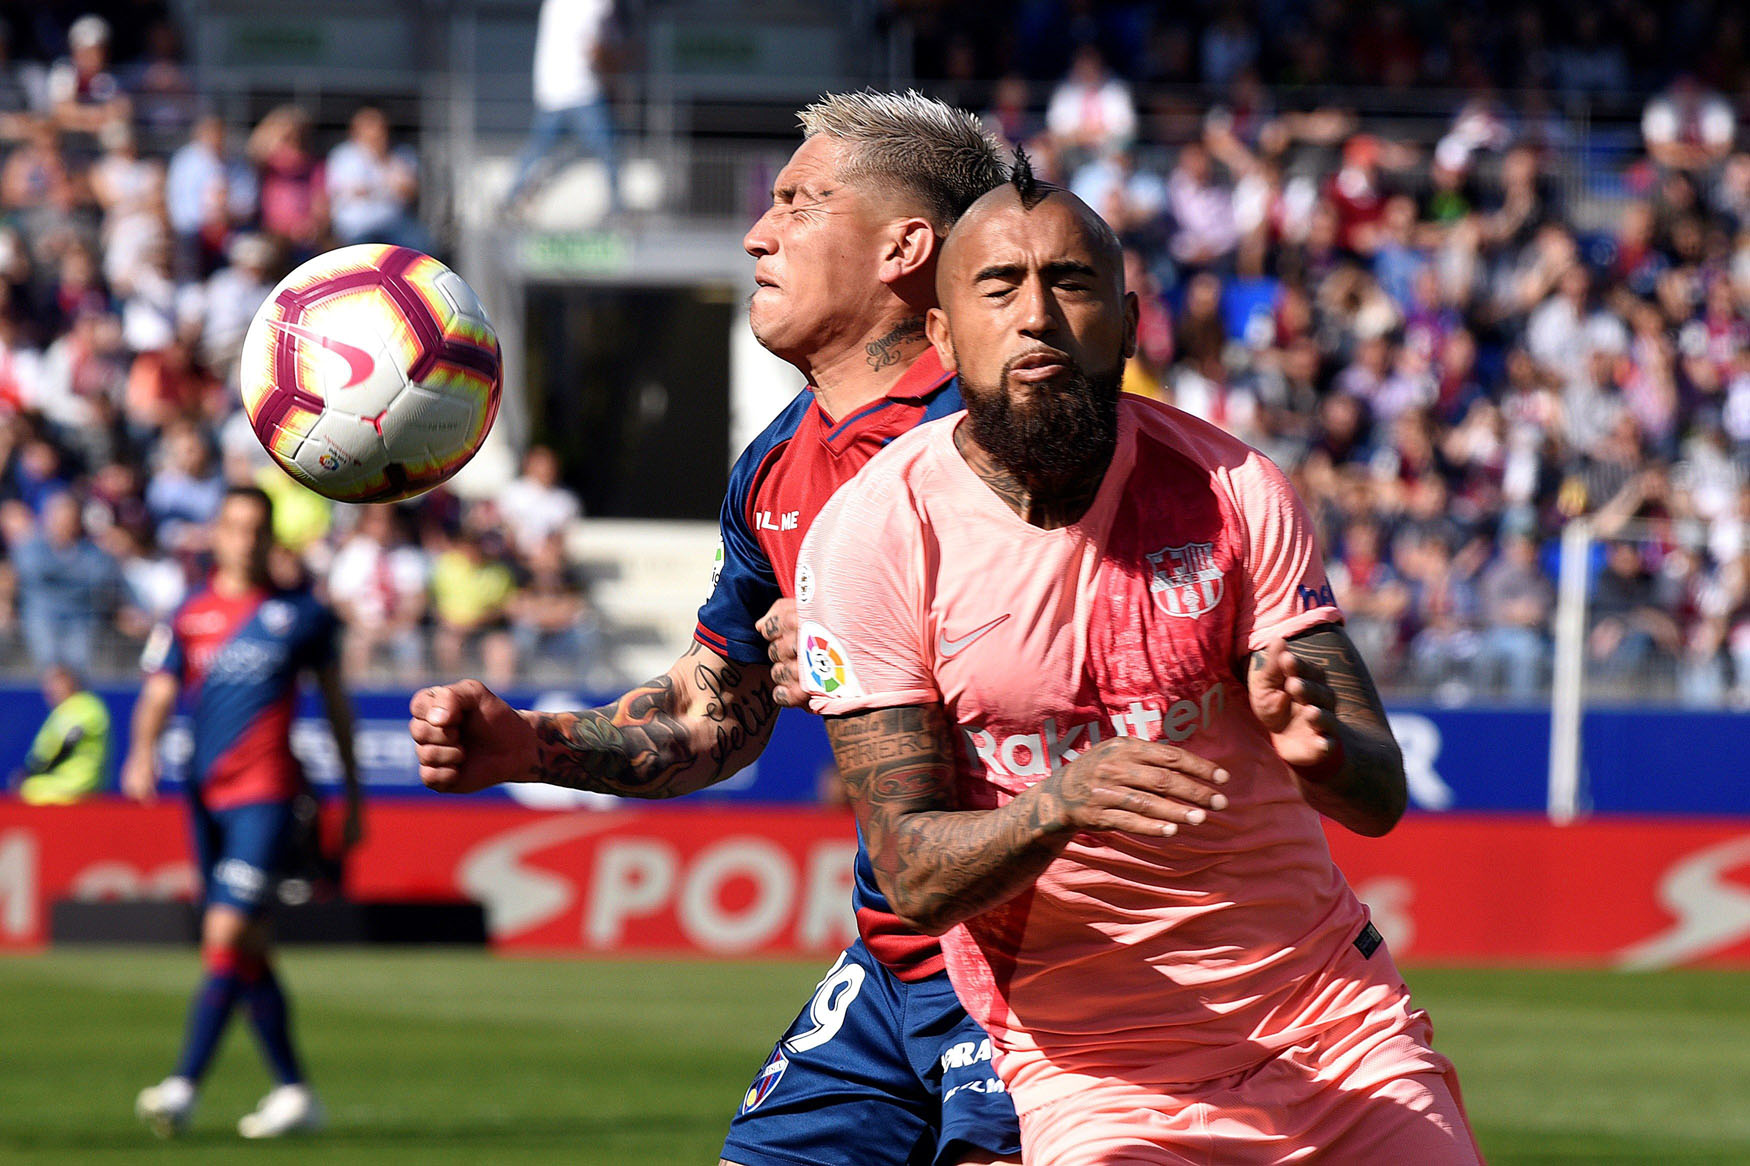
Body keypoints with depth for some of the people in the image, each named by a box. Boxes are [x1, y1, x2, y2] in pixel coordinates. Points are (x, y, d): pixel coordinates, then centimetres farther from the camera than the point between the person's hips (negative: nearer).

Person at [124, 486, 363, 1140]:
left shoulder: (302, 615, 5)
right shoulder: (189, 616, 10)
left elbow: (335, 701, 13)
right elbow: (157, 696, 4)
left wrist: (352, 792, 14)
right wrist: (143, 752, -17)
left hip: (266, 794, -4)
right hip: (206, 792, 4)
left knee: (227, 934, -17)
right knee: (249, 950, 8)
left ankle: (184, 1085, -23)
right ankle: (293, 1092, 16)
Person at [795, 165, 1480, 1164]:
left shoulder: (1229, 489, -5)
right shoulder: (871, 538, -10)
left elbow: (1380, 796, -9)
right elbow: (915, 877, -12)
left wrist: (1320, 749, -32)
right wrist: (1058, 806, -33)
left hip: (1332, 1013, 2)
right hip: (1088, 1071, -2)